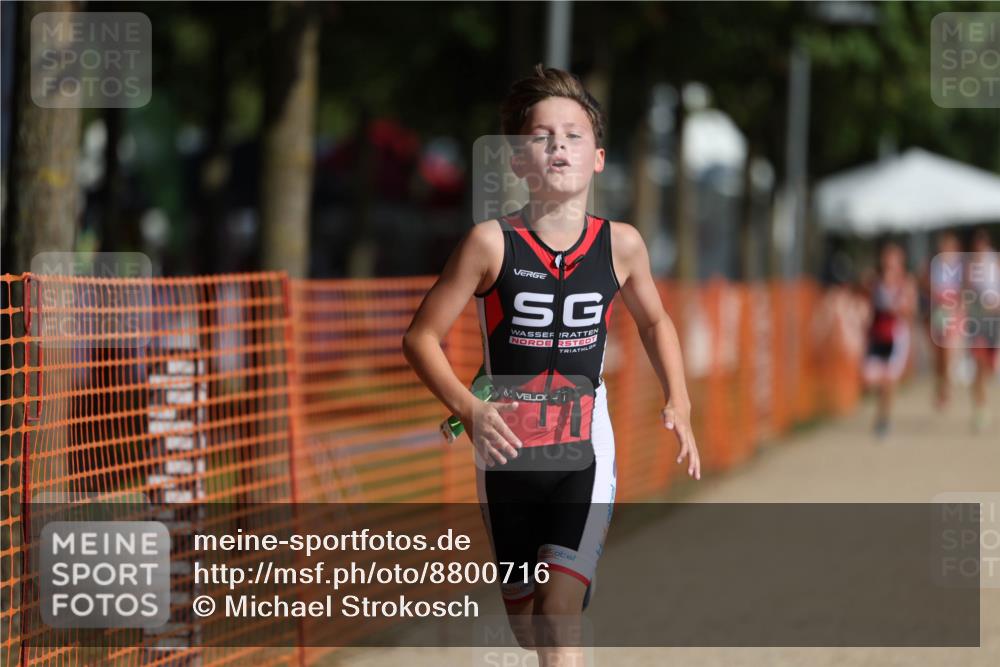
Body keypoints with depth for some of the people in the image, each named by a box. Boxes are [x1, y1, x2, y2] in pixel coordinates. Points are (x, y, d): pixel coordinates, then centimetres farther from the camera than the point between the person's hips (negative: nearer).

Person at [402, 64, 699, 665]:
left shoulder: (621, 245, -4)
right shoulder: (492, 243, -11)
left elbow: (655, 322, 16)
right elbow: (422, 336, -5)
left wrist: (679, 403, 4)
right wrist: (467, 407, -20)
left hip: (585, 453, 0)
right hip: (507, 452, 0)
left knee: (560, 611, -16)